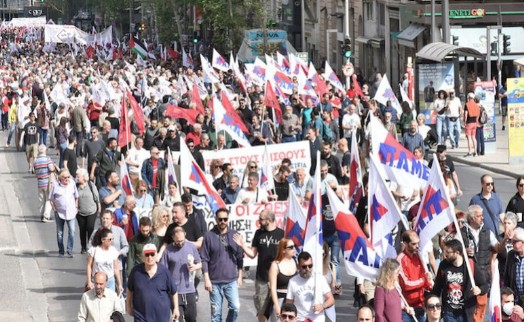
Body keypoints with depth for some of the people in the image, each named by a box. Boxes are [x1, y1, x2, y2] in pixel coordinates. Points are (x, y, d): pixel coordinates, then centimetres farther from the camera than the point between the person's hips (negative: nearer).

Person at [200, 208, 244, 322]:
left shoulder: (234, 235, 4)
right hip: (214, 281, -2)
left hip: (231, 280, 2)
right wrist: (207, 279, -8)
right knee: (216, 311, 3)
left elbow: (240, 257, 10)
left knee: (235, 307, -6)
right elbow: (204, 259, -3)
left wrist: (240, 276, 7)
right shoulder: (209, 236, -3)